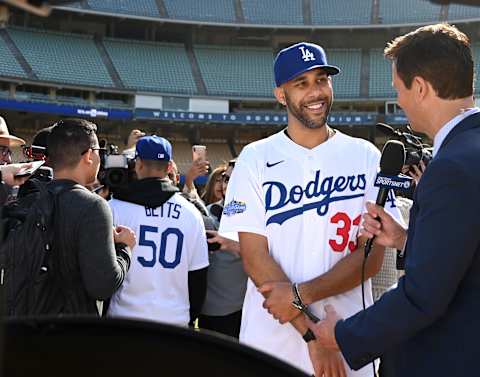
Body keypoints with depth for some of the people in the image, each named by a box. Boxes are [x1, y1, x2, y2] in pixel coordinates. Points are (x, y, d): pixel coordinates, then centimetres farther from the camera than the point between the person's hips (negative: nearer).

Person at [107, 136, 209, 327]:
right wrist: (192, 314, 18)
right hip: (176, 318, 2)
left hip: (126, 314, -2)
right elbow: (198, 274, 5)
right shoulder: (191, 213, 1)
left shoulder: (115, 207, -6)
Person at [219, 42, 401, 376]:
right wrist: (311, 333, -14)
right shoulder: (256, 159, -1)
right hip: (271, 337, 0)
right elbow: (255, 256, -7)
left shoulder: (365, 157, 1)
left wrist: (301, 294, -16)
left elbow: (372, 256, -4)